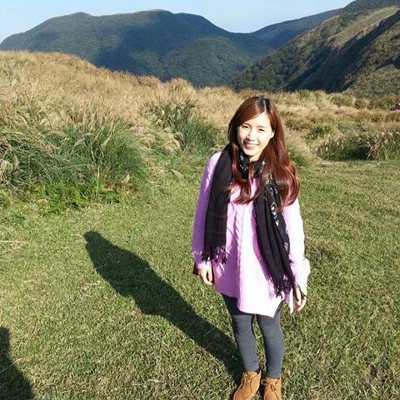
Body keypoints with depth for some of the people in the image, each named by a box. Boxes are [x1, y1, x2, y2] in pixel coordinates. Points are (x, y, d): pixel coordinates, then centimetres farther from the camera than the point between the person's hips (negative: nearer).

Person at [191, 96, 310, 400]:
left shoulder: (281, 173, -13)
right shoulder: (218, 164, -11)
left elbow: (293, 226, -7)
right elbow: (203, 213, -1)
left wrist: (299, 276, -6)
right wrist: (201, 257, 2)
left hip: (266, 271, -1)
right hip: (229, 268, 2)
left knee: (269, 327, 18)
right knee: (240, 324, 22)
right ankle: (250, 374, 51)